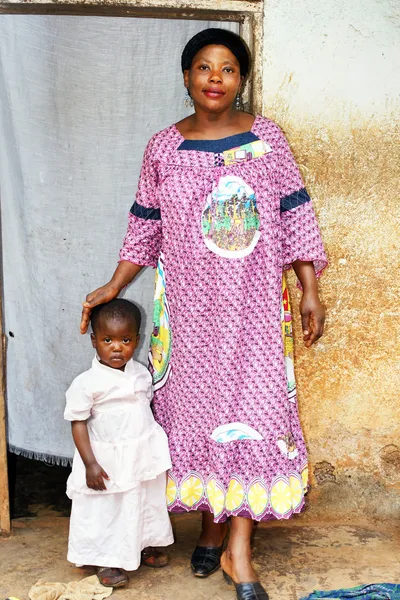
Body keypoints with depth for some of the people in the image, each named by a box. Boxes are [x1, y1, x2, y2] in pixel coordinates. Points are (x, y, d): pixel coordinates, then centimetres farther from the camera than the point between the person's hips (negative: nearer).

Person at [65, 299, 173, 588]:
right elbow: (78, 423, -16)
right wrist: (90, 463, -20)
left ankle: (144, 547, 40)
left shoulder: (141, 373, -1)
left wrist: (160, 445, 16)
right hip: (108, 460, -5)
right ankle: (107, 562, 24)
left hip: (144, 456, 6)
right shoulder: (87, 383, -19)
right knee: (106, 510, 6)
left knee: (148, 502, 19)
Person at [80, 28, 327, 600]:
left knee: (253, 408, -3)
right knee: (197, 407, 7)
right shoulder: (163, 147, 4)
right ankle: (211, 526, 27)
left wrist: (310, 291, -1)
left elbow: (295, 215, 3)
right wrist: (114, 286, 0)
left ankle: (238, 551, 6)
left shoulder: (266, 137, 2)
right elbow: (146, 229, 9)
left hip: (254, 302, -1)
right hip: (190, 305, 1)